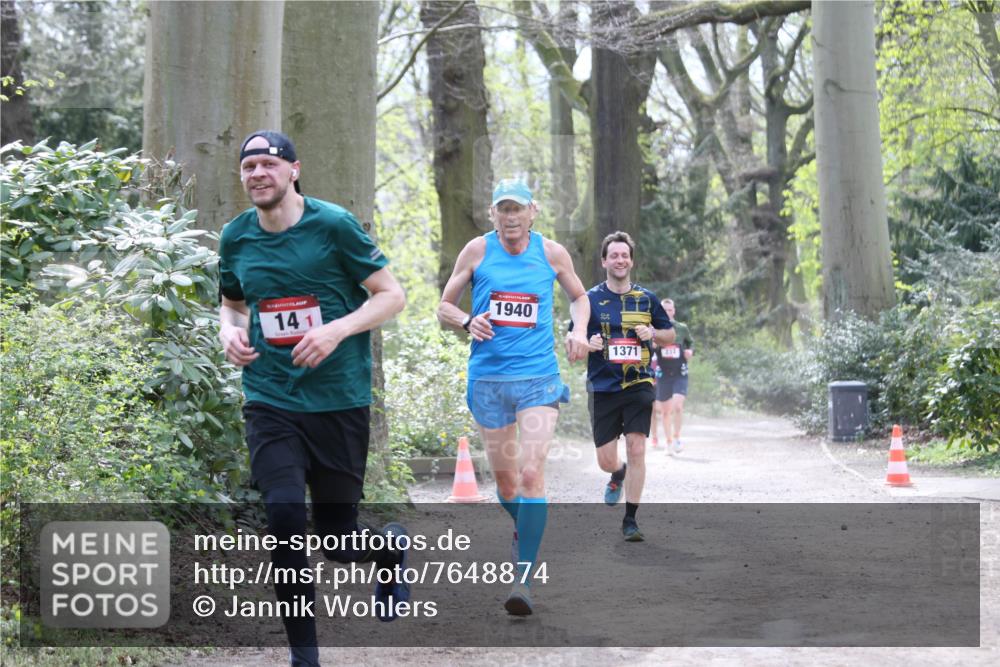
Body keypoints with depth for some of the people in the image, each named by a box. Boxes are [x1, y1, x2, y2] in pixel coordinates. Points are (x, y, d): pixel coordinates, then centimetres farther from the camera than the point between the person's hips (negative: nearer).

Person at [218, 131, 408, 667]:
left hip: (338, 399, -2)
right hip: (270, 399, 2)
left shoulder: (333, 225, -7)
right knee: (284, 515, -17)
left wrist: (337, 330, -19)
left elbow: (391, 295, -4)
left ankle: (391, 548, 42)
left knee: (339, 541, 3)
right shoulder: (235, 237, 5)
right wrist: (230, 331, -1)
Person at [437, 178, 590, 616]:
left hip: (538, 378, -1)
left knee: (531, 473, -15)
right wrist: (467, 321, -14)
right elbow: (444, 307, 8)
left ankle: (524, 576, -15)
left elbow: (578, 296, 20)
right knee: (504, 477, 12)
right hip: (487, 378, 1)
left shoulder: (551, 252, 3)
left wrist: (579, 331, 1)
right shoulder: (477, 250, 1)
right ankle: (522, 531, 43)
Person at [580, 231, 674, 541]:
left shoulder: (646, 298, 7)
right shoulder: (590, 299, 2)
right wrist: (588, 343, -17)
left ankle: (630, 519, -2)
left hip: (639, 385, 0)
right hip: (603, 388, 0)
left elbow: (670, 334, 16)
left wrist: (652, 333, -5)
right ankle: (619, 474, 40)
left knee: (636, 449, -11)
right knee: (606, 460, 2)